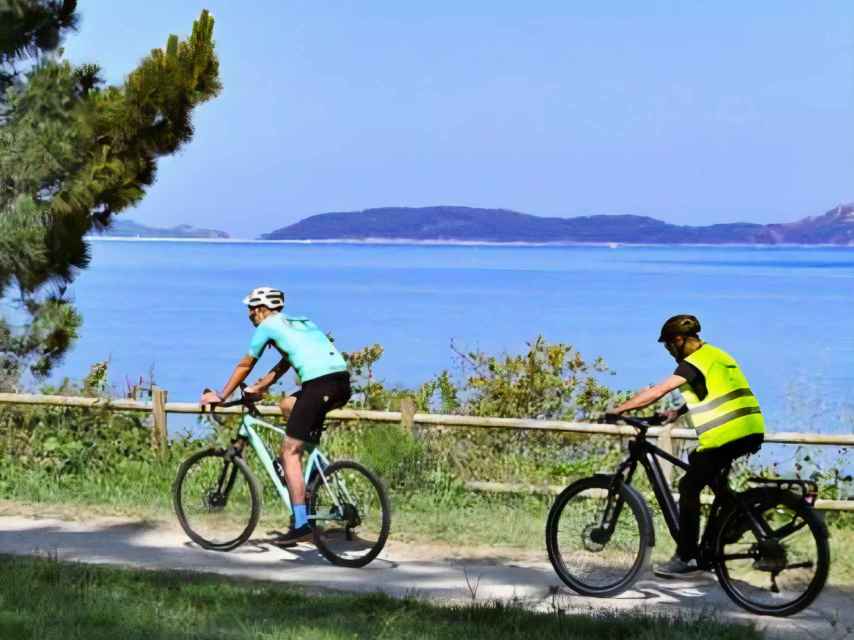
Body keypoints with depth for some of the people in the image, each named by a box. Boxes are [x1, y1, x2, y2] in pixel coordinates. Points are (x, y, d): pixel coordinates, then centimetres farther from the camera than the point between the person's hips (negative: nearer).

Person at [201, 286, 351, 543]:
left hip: (319, 384, -8)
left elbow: (245, 365, 18)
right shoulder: (301, 322, 31)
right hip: (343, 382, 8)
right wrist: (259, 387, 47)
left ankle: (301, 524, -6)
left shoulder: (268, 325, 11)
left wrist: (220, 396, 28)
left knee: (290, 453, 0)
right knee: (288, 406, 31)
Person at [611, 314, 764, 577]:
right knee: (697, 461, 26)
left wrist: (618, 410, -7)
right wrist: (678, 412, 19)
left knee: (689, 487, 0)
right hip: (752, 431, 9)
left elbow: (656, 392, -13)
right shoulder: (716, 355, 20)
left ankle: (685, 558, -1)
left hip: (728, 435, -9)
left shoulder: (695, 362, -8)